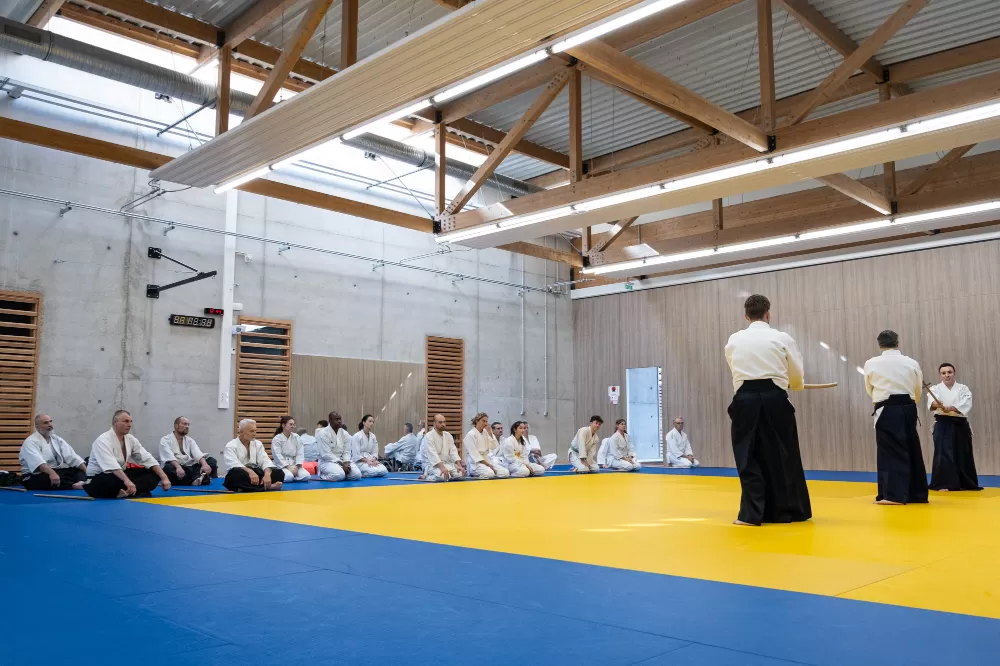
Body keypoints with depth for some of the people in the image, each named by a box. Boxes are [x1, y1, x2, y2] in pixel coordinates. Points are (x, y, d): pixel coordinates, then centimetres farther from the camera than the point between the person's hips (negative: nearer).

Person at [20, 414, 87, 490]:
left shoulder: (57, 439, 14)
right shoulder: (31, 442, -8)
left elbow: (71, 456, 4)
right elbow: (37, 461, -28)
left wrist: (87, 472, -11)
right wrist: (52, 473, -48)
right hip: (38, 476, -7)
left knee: (81, 471, -16)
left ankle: (81, 483, -47)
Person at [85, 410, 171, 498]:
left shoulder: (130, 439, 3)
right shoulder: (103, 440, -20)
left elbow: (147, 458, 0)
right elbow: (110, 464, -37)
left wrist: (164, 477, -12)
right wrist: (127, 481, -52)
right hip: (98, 482, -8)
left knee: (153, 474, -9)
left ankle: (128, 491, -28)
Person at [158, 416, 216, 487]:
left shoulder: (190, 440, 16)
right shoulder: (165, 440, 1)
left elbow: (198, 454, -2)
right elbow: (169, 457, -18)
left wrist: (204, 464, -25)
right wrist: (178, 467, -38)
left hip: (189, 468, 5)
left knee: (212, 461, -12)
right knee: (168, 468, -38)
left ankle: (197, 479, -38)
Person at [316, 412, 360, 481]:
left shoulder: (344, 433, 5)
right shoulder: (323, 434, -14)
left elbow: (347, 451, 5)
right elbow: (326, 454, -19)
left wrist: (346, 463, -17)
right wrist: (342, 464, -22)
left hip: (342, 460, 6)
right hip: (328, 461, -6)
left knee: (357, 474, -16)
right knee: (339, 475, -34)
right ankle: (323, 475, -4)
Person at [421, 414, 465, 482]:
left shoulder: (448, 435, 8)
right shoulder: (429, 436, -14)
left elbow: (453, 451, 2)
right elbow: (432, 455, -25)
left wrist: (459, 465, -15)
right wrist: (442, 468, -38)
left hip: (447, 463, 7)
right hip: (433, 464, -7)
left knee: (460, 474, -17)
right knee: (442, 476, -35)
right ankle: (427, 476, -5)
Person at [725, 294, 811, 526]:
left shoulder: (733, 340, 7)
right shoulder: (782, 338, 2)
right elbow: (797, 374, 11)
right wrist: (792, 385, 34)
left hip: (745, 399, 1)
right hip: (774, 399, 0)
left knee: (748, 457, 7)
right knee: (783, 456, 11)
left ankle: (751, 513, 2)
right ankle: (791, 510, 23)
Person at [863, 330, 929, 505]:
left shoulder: (871, 364, -2)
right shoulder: (912, 363, 4)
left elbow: (870, 390, 12)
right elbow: (917, 392, 14)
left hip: (887, 411, -4)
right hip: (908, 410, 4)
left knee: (891, 452, -1)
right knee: (912, 451, 13)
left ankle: (894, 494, -5)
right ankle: (917, 493, 21)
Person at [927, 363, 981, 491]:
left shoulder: (963, 389, 5)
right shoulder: (935, 389, 0)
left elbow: (966, 405, -13)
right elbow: (931, 401, -23)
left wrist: (950, 408, -30)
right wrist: (936, 404, -47)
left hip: (960, 425, 2)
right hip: (943, 425, -2)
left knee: (963, 455, 9)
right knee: (943, 454, -12)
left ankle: (966, 483, 26)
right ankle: (943, 483, -9)